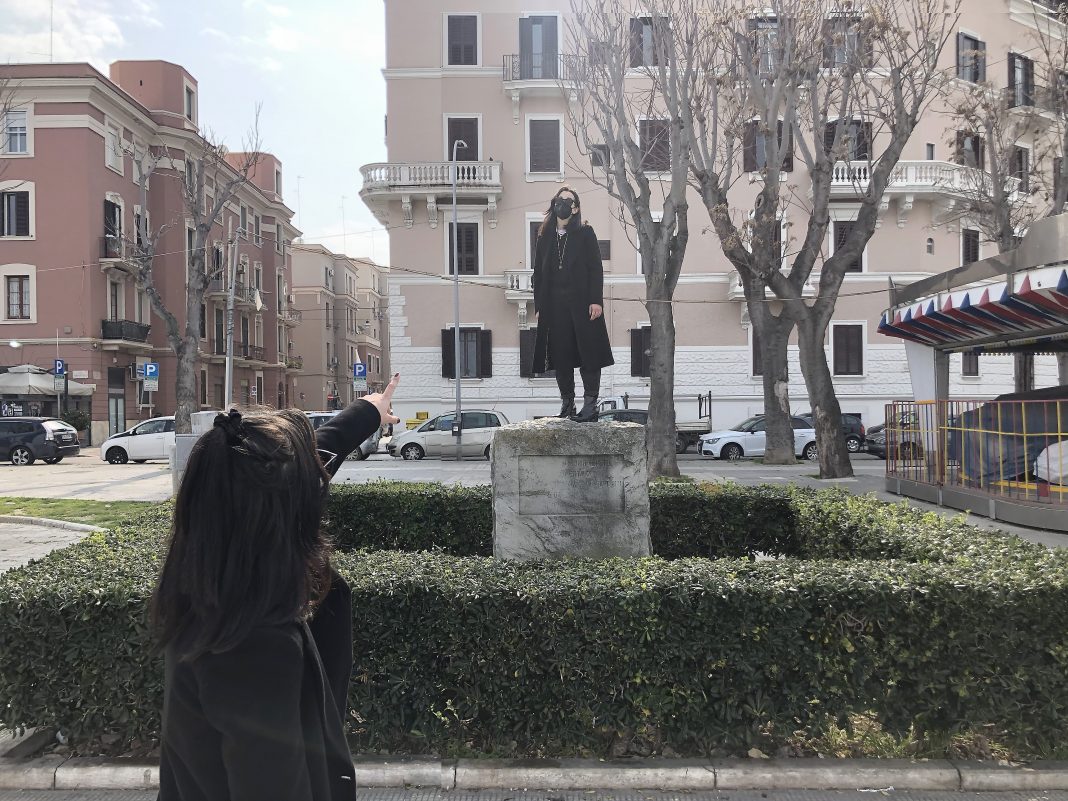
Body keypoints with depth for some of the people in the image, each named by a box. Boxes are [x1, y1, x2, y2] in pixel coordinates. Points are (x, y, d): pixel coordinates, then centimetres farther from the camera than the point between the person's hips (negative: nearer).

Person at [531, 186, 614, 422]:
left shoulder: (585, 233, 3)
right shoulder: (545, 237, 13)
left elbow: (596, 268, -2)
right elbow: (538, 273, 12)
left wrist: (596, 300, -12)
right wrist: (539, 306, 5)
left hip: (582, 303, -3)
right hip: (554, 305, 3)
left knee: (588, 352, -4)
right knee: (560, 355, 4)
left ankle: (590, 402, 0)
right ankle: (567, 403, 13)